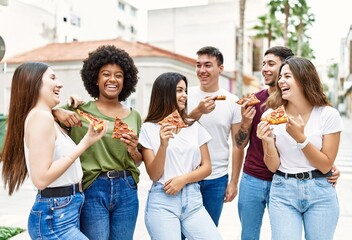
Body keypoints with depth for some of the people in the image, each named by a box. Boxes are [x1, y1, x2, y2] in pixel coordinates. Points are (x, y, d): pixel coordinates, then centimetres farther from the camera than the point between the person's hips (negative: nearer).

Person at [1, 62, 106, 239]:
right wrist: (85, 143, -20)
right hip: (55, 219, -10)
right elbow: (41, 178, -23)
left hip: (59, 215, 10)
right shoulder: (40, 116, -16)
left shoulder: (45, 116, 12)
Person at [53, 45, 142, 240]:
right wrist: (58, 112, -21)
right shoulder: (80, 110, -2)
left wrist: (133, 150, -11)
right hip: (92, 189, -3)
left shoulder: (134, 116, 6)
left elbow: (139, 161, 11)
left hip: (126, 189, 3)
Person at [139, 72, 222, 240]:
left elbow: (207, 167, 8)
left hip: (193, 199, 3)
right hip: (162, 202, -3)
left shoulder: (195, 127, 9)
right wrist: (163, 145, -19)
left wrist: (184, 179, -9)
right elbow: (154, 175, -4)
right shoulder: (149, 128, -1)